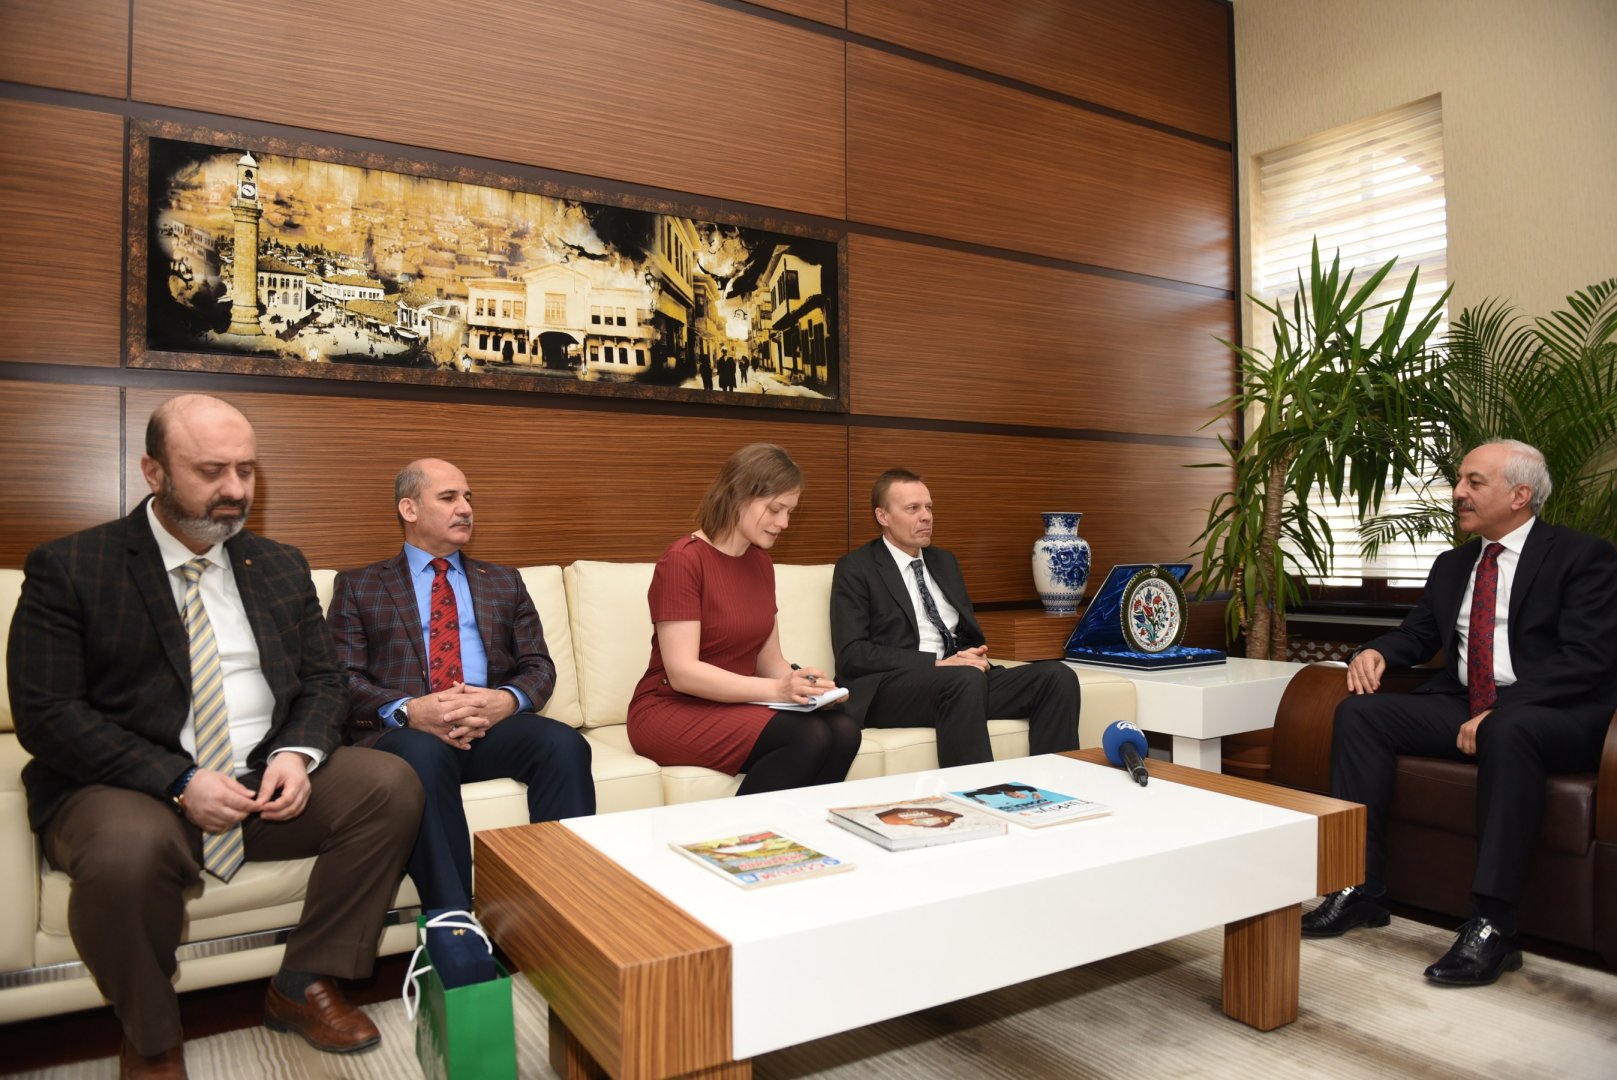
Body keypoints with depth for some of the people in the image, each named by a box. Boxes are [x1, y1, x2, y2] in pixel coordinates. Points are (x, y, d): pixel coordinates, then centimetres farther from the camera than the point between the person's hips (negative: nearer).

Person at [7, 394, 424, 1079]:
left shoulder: (280, 567, 11)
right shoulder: (68, 569, -2)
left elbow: (321, 681, 11)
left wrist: (298, 754, -11)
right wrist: (179, 782, -20)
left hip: (269, 782, 4)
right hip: (129, 790, -4)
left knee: (392, 786, -18)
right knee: (129, 850, -37)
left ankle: (303, 985, -1)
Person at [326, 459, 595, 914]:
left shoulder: (505, 583, 22)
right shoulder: (358, 587, 16)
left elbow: (538, 666, 13)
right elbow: (344, 678, 3)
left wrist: (508, 700, -12)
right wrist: (408, 710, -18)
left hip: (493, 726, 2)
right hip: (405, 733, -2)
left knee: (565, 743, -30)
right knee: (423, 753, -38)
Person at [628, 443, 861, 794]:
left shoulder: (761, 563, 8)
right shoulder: (683, 560, -14)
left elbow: (769, 659, 9)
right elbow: (683, 673, -19)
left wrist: (800, 682, -13)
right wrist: (777, 690, -26)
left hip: (733, 706, 6)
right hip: (672, 710, -6)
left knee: (843, 731, -20)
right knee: (807, 737, -28)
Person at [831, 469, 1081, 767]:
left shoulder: (945, 561, 21)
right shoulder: (856, 568, 0)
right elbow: (851, 654, -10)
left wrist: (975, 655, -2)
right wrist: (937, 663, -18)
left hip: (964, 680, 7)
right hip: (891, 688, -6)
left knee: (1057, 675, -17)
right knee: (966, 678, -38)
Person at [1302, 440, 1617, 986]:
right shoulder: (1452, 564, 18)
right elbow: (1418, 634, 21)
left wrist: (1500, 712, -25)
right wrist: (1375, 652, -5)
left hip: (1553, 715, -6)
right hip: (1462, 707, 7)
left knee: (1507, 731, -39)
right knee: (1359, 712, -15)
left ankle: (1493, 926, -34)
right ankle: (1360, 888, -15)